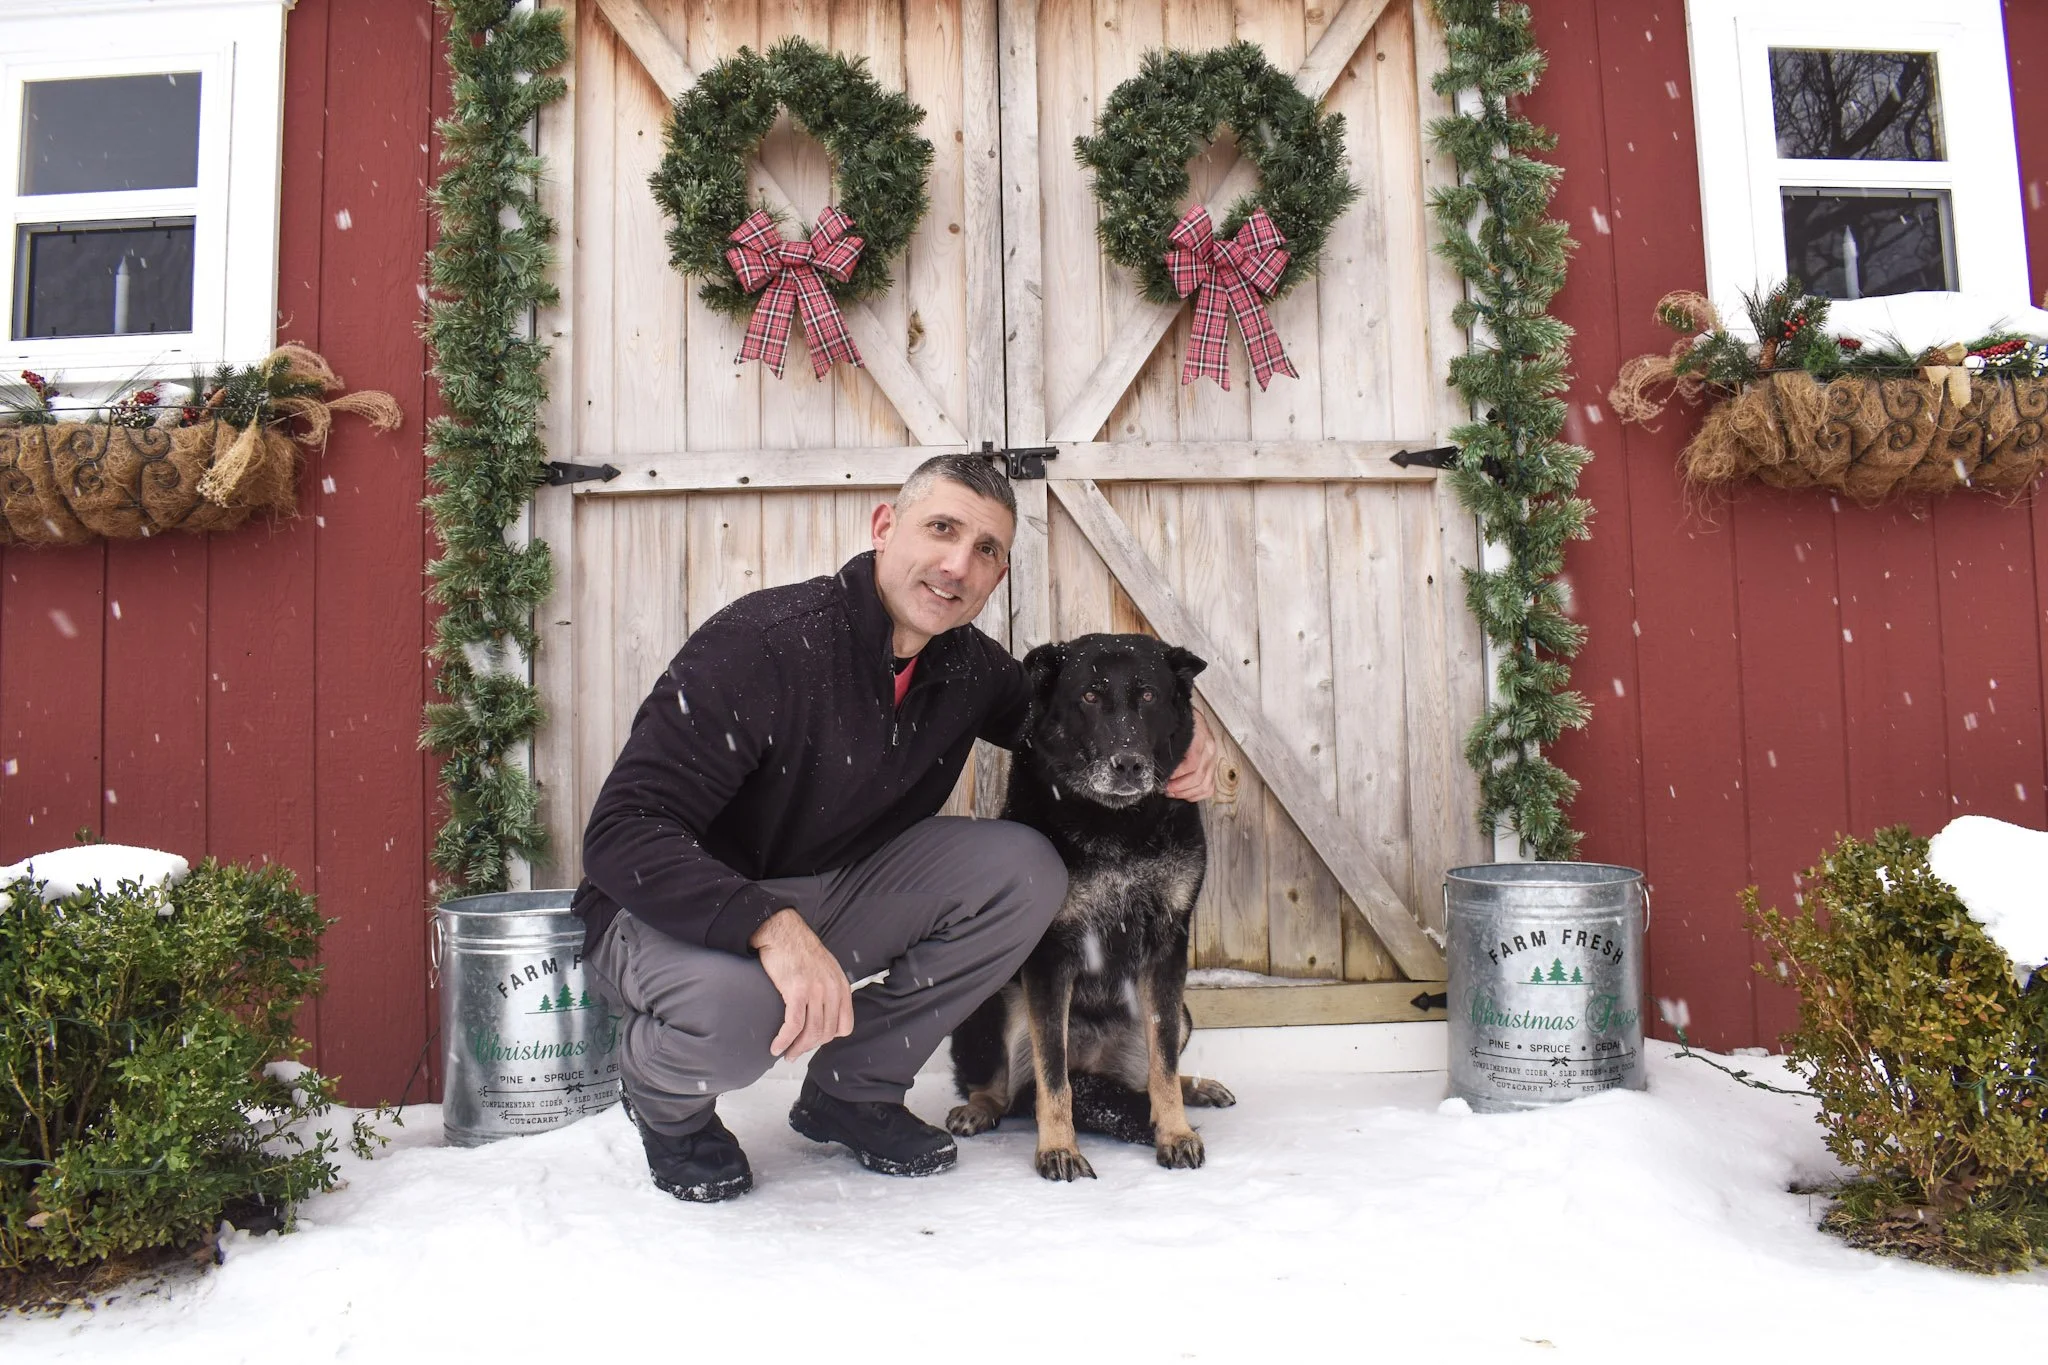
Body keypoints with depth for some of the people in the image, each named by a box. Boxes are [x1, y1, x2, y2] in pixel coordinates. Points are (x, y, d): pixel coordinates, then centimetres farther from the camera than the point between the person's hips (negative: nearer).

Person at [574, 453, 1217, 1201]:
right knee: (733, 1009, -39)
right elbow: (621, 832, -30)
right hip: (687, 911, -6)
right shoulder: (765, 641, -26)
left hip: (834, 898, 6)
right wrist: (772, 928, -44)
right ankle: (666, 1098, 1)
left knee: (1025, 871, -14)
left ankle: (853, 1090, 3)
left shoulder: (970, 668, -6)